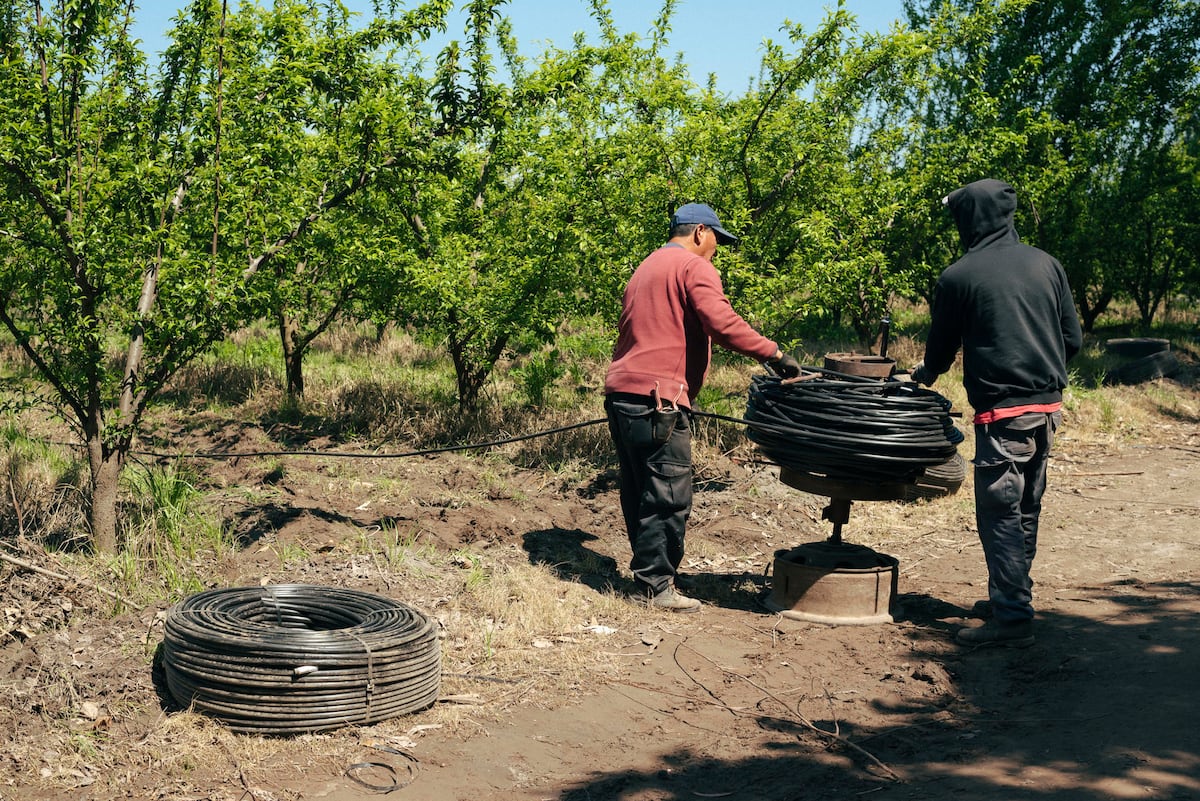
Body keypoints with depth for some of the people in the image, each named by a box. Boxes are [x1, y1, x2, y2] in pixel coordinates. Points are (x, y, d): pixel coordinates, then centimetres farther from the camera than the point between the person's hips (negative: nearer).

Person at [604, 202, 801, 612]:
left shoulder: (645, 269, 26)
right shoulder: (694, 267, -4)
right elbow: (722, 324, -18)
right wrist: (773, 353, -15)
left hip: (621, 392, 10)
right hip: (658, 398, -10)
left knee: (639, 492, 14)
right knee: (668, 495, -6)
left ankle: (646, 572, 21)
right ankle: (657, 585, -4)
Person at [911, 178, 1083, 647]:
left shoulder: (958, 277, -7)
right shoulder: (1046, 265, 7)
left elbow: (941, 349, 5)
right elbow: (1073, 339, 9)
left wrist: (923, 375, 27)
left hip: (1002, 411, -6)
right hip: (1048, 407, 6)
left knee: (1000, 513, -2)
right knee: (1026, 511, 17)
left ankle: (1012, 618, -4)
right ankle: (1012, 599, 29)